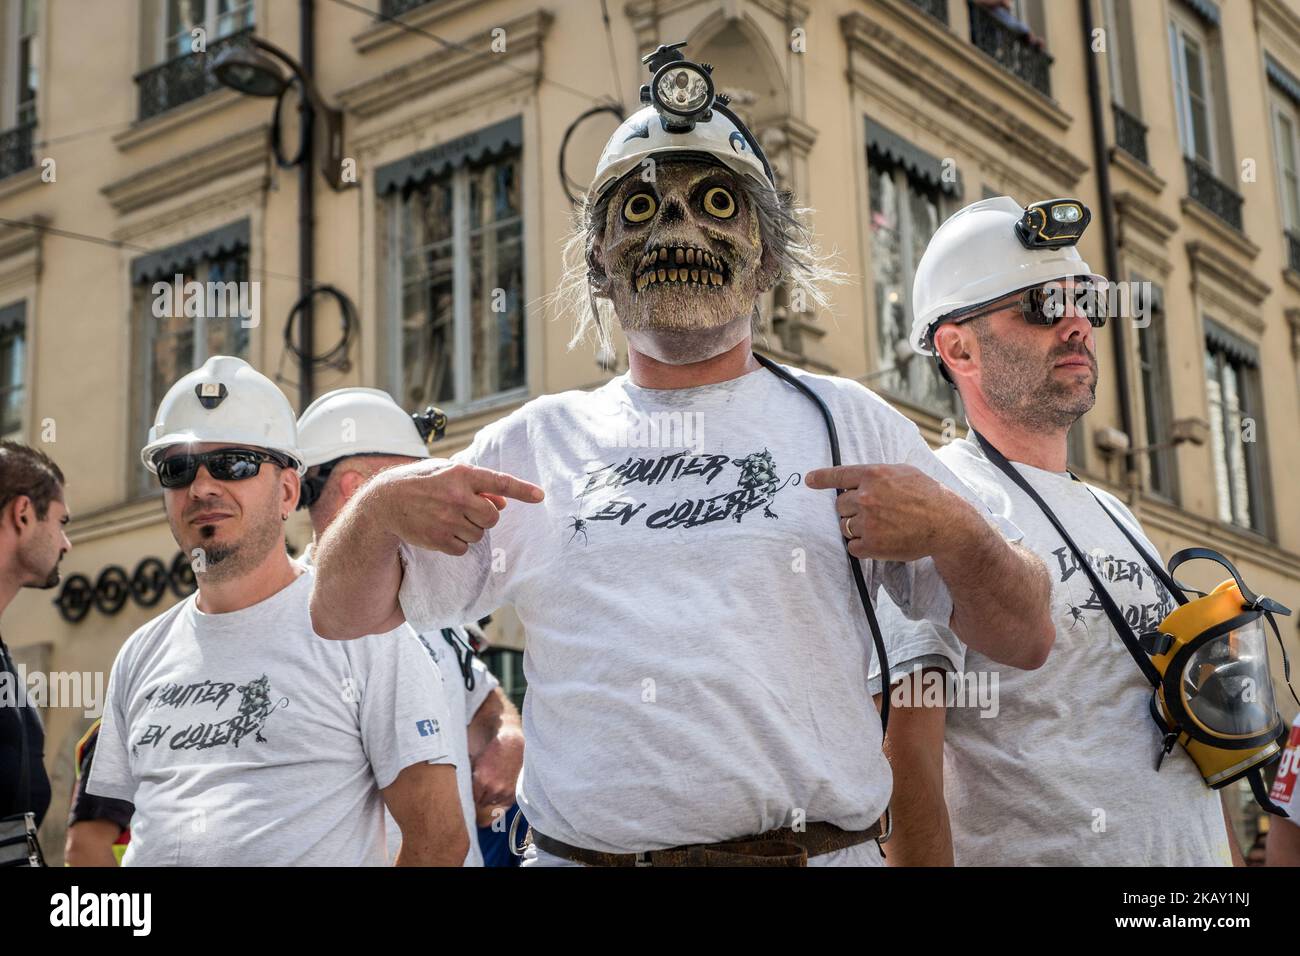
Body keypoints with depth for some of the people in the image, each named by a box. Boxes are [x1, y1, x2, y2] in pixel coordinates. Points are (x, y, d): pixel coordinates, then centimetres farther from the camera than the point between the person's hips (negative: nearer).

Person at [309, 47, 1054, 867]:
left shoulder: (848, 421, 5)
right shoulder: (538, 439, 9)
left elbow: (1025, 640, 4)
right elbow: (340, 615, 10)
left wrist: (950, 528, -17)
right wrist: (380, 507, -11)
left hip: (816, 848, 0)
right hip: (578, 851, 1)